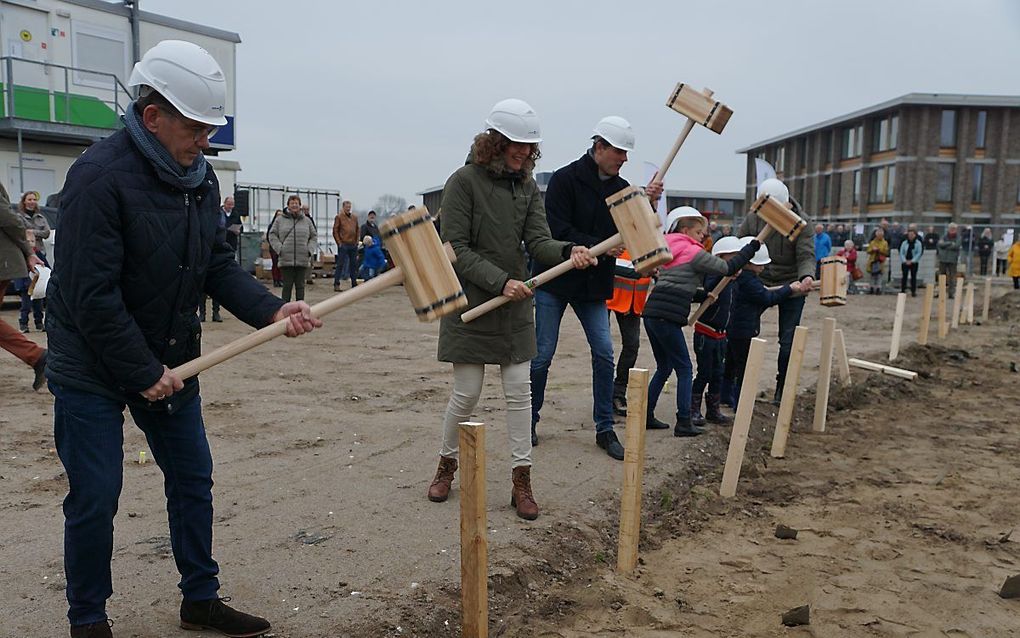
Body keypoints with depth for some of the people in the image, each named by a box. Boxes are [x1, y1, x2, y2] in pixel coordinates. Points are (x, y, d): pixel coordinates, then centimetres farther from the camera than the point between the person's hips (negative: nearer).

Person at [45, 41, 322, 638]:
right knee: (95, 498, 3)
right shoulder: (101, 176, -23)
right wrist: (145, 374, -19)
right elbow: (91, 296, -24)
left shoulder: (201, 176, 1)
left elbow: (219, 265, 2)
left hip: (170, 362, 7)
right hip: (94, 369, -7)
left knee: (193, 480, 13)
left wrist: (272, 310, -15)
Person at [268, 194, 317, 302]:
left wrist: (310, 250, 0)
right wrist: (279, 248, -5)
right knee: (287, 286, 1)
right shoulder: (280, 220, 4)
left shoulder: (307, 220, 9)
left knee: (300, 285, 7)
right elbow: (272, 235, 7)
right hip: (286, 260, -1)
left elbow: (314, 237, 14)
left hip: (302, 260, 2)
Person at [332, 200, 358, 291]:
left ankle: (354, 284, 18)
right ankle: (336, 285, -1)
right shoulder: (339, 217, -2)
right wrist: (339, 242, -9)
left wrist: (356, 241, 8)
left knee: (354, 265, 10)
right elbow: (335, 231, -4)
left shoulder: (355, 217, 13)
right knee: (340, 264, -4)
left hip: (353, 245, 5)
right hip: (343, 245, -5)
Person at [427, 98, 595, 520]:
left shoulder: (528, 187, 7)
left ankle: (521, 481, 13)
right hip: (471, 303, -4)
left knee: (519, 391, 4)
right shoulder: (464, 181, -9)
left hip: (515, 306, 5)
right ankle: (447, 465, 27)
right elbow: (457, 248, -14)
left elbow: (538, 242, -3)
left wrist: (568, 251, -24)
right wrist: (500, 281, -23)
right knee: (467, 392, 2)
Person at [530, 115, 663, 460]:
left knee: (604, 354, 2)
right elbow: (557, 231, -18)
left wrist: (648, 205, -14)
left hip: (594, 286, 5)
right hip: (555, 280, -5)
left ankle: (605, 429, 13)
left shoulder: (621, 189, 6)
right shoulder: (565, 179, -11)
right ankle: (530, 421, 20)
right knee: (543, 354, 2)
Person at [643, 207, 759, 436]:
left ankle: (646, 416, 20)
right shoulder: (693, 253, -2)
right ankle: (683, 423, 3)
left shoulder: (671, 252, 22)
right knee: (684, 369, 3)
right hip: (667, 318, -8)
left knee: (664, 368, 19)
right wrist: (752, 247, 8)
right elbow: (728, 268, -1)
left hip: (651, 314, 8)